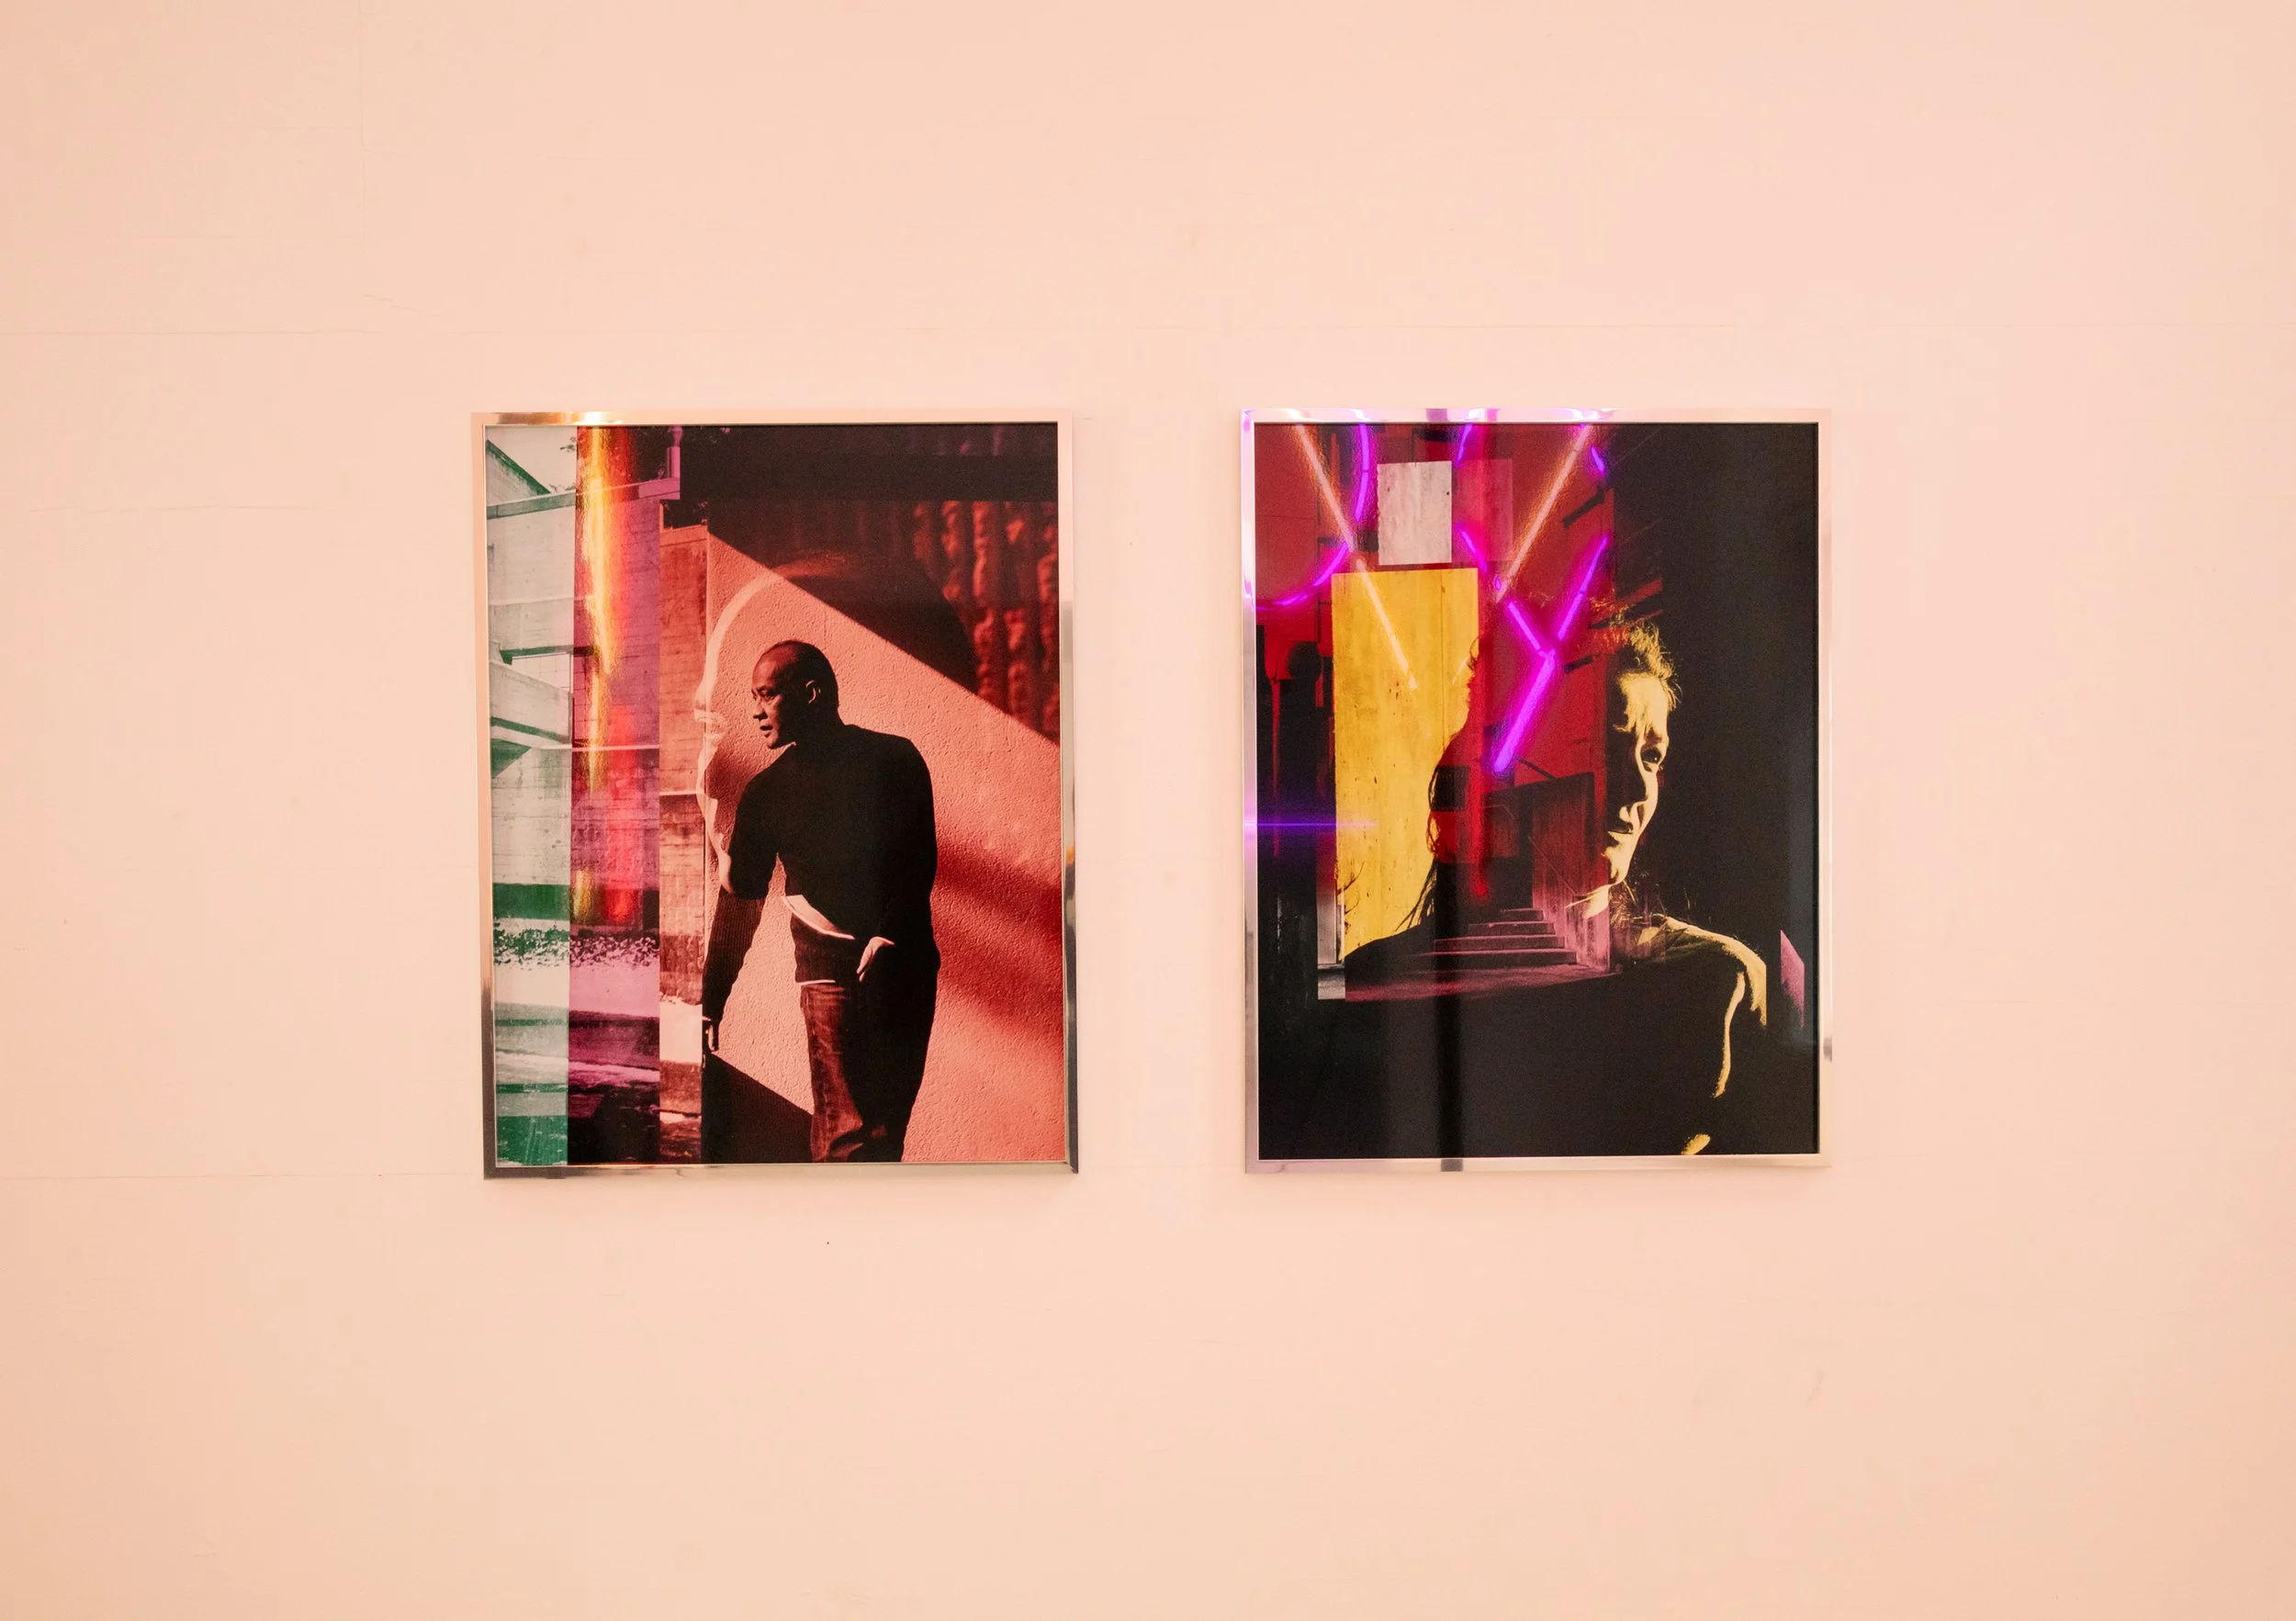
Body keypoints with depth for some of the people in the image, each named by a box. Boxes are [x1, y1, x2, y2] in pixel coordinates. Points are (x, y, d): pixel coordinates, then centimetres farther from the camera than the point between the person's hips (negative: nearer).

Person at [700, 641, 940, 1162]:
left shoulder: (894, 759, 3)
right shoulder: (766, 791, 8)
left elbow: (920, 860, -1)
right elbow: (739, 901, 10)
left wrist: (888, 937, -16)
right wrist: (710, 1003, 8)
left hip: (906, 964, 0)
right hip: (827, 968, 0)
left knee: (886, 1129, 3)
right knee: (845, 1136, -9)